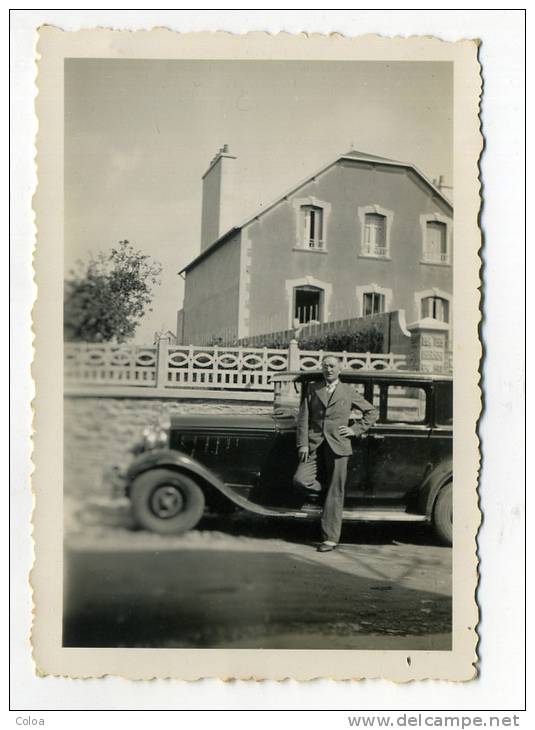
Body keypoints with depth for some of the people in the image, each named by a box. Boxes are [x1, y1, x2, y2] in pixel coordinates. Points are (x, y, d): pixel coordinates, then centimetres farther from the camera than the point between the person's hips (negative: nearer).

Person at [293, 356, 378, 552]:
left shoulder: (348, 392, 8)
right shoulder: (312, 389, 10)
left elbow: (372, 413, 14)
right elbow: (303, 418, 4)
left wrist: (355, 430, 2)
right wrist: (303, 444, -6)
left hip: (337, 446, -2)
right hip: (314, 445, 2)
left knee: (334, 494, -1)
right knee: (300, 479, -16)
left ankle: (330, 538, 8)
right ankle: (327, 491, 15)